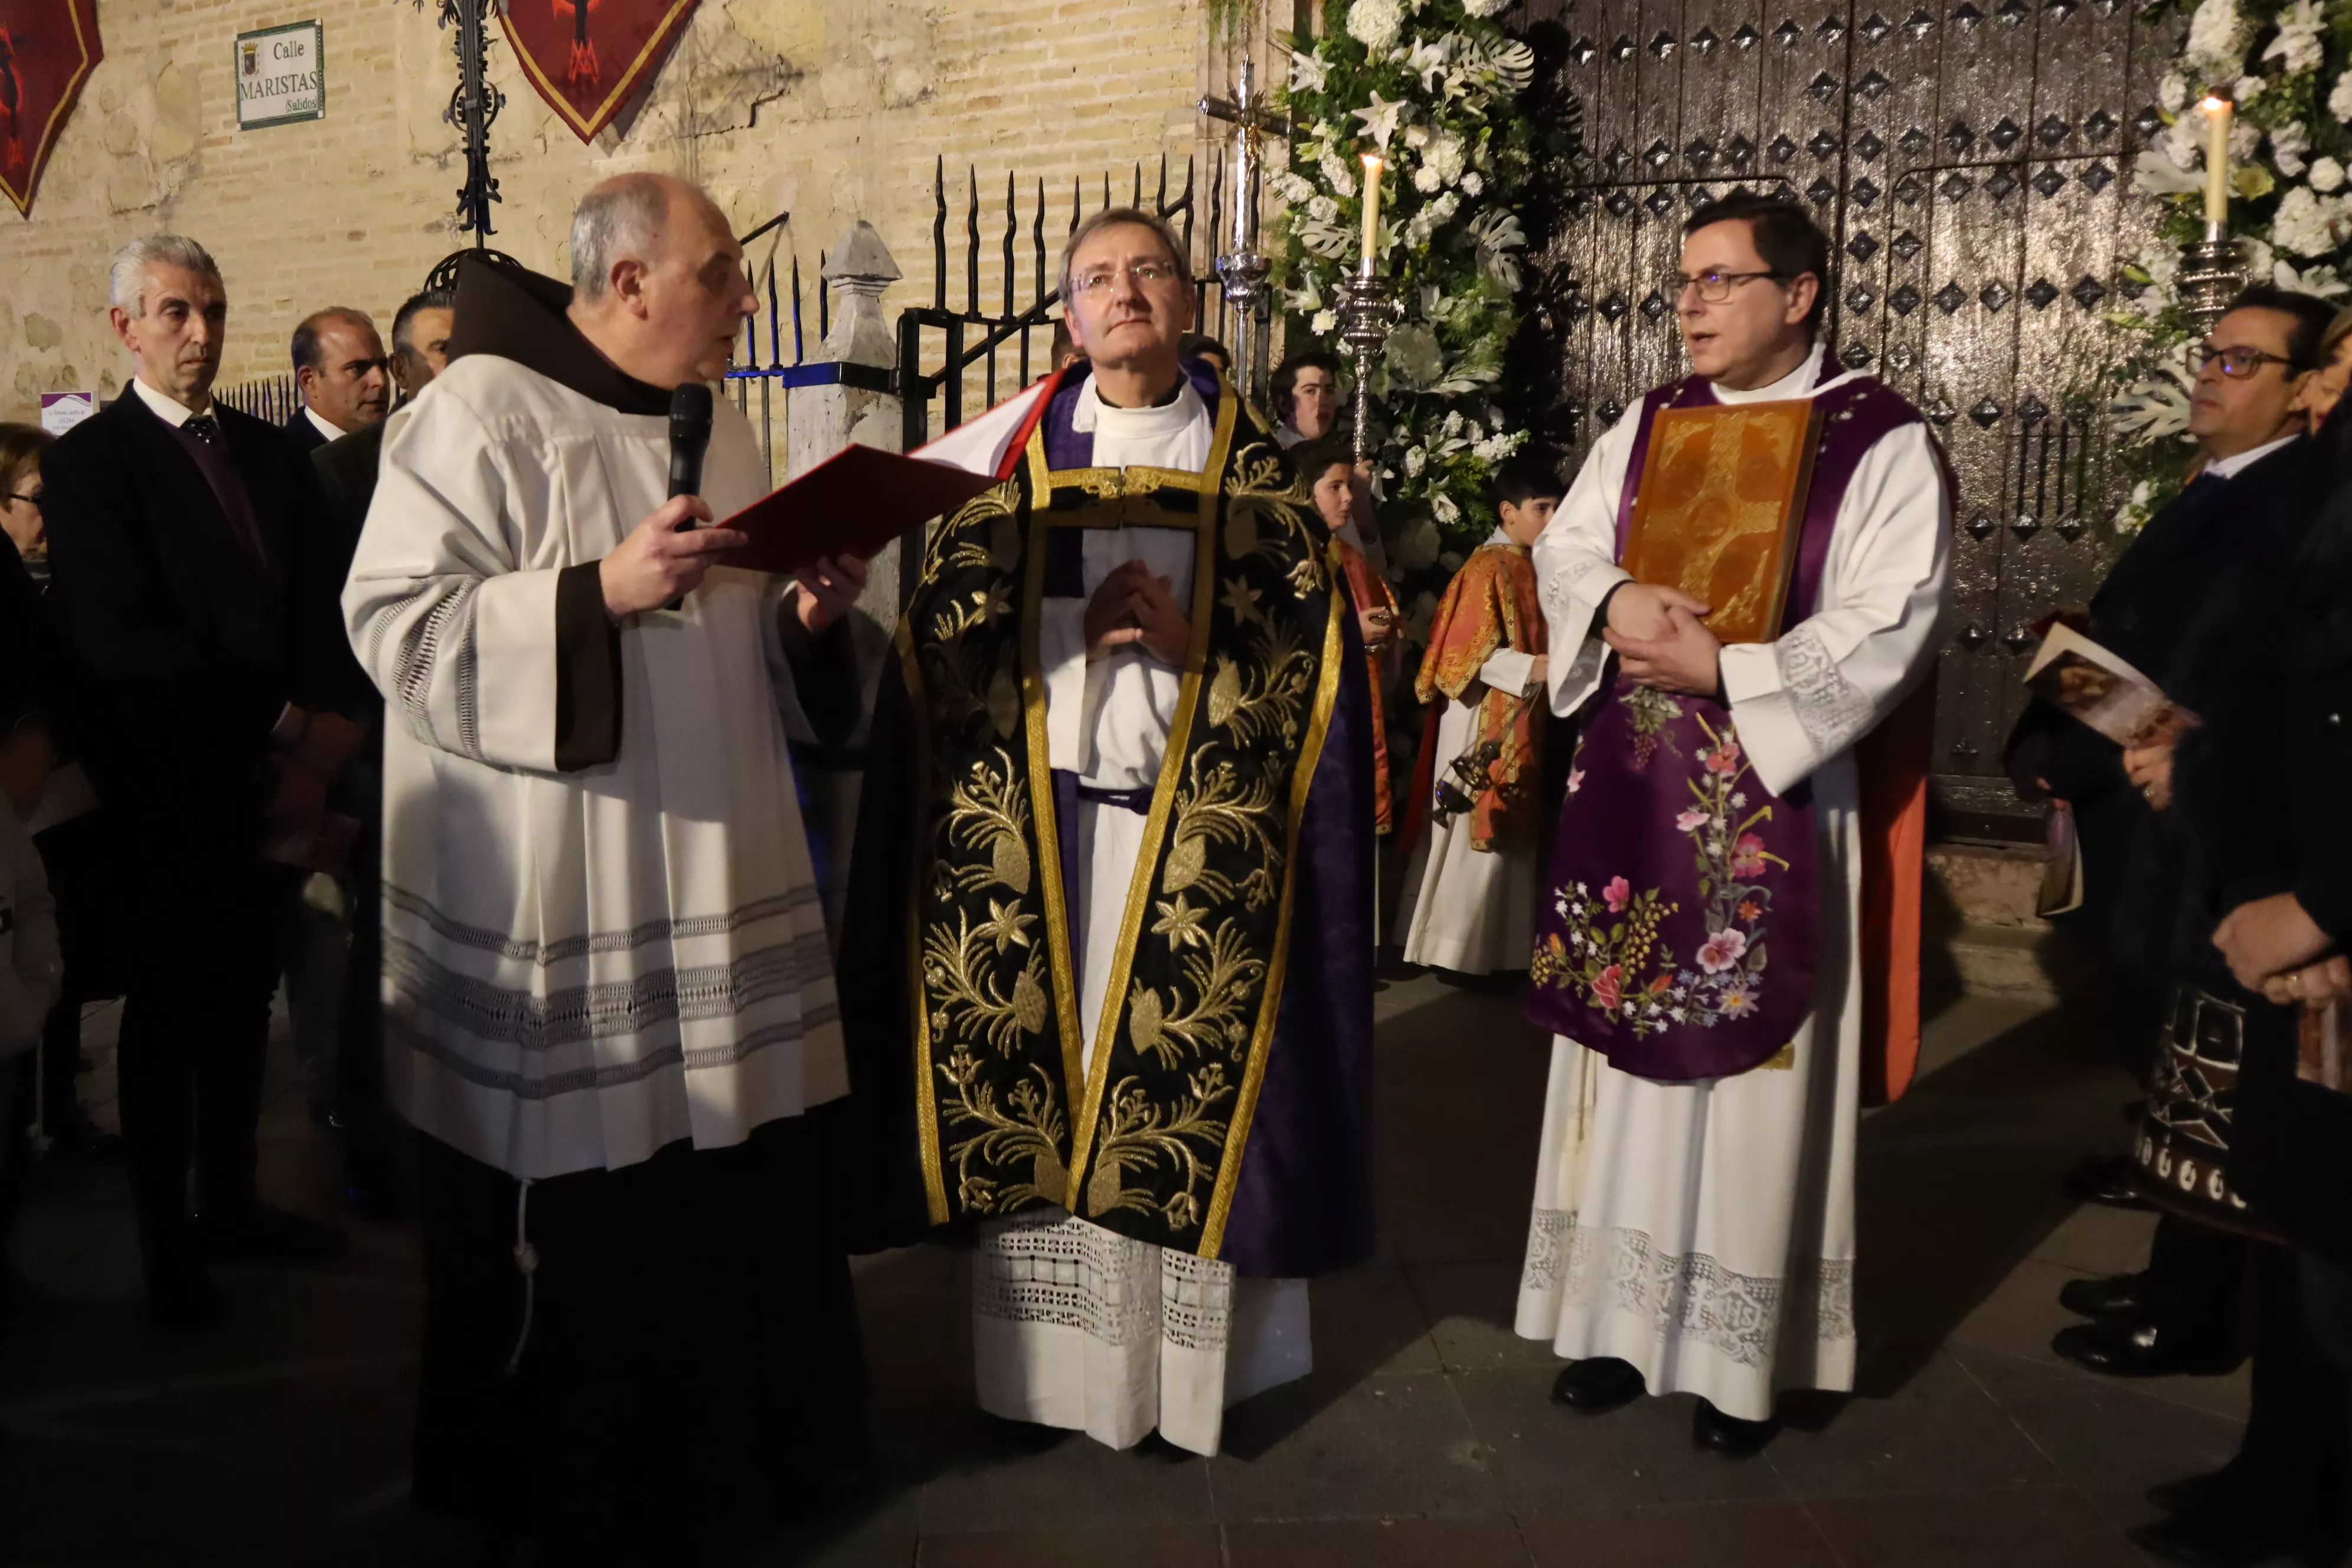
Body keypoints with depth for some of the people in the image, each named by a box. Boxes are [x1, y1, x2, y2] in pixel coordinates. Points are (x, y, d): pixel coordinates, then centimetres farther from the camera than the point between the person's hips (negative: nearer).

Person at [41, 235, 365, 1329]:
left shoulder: (269, 452, 12)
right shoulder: (88, 461, -7)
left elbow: (320, 608, 9)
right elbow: (125, 641, -16)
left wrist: (323, 733, -7)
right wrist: (288, 724, -16)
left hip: (273, 781, 5)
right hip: (170, 788, -5)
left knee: (243, 1002, 14)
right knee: (169, 1015, 6)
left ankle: (232, 1205, 29)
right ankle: (166, 1243, 20)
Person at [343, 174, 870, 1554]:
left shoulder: (716, 424, 14)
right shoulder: (481, 412, -9)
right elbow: (396, 622, -16)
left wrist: (808, 614, -1)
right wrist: (601, 592, -25)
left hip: (715, 880, 7)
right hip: (555, 913, -7)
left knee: (730, 1166, 11)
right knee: (575, 1216, 2)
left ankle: (723, 1433, 31)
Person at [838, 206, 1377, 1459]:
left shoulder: (1251, 464, 7)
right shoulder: (1013, 448, 9)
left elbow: (1309, 647, 2)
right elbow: (942, 626, 4)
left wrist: (1193, 644, -14)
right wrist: (1074, 619, -12)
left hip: (1194, 828, -1)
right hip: (1028, 822, 1)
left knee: (1179, 1071, -1)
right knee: (1028, 1069, 1)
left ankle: (1182, 1363, 13)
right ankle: (1042, 1358, 16)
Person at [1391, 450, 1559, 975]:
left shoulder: (1530, 566, 11)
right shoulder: (1488, 568, -14)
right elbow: (1470, 653, -18)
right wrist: (1535, 669, -24)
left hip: (1521, 720, 9)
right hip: (1483, 722, -9)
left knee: (1510, 831, 12)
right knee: (1477, 833, -3)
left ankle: (1496, 946, 21)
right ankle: (1455, 947, 7)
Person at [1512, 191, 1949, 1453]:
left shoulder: (1883, 445, -5)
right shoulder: (1646, 429, 11)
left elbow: (1885, 628, -13)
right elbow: (1563, 553, 8)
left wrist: (1718, 666, -21)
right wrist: (1620, 606, -14)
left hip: (1776, 810, -5)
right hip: (1633, 800, 5)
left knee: (1750, 1074, 1)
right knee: (1630, 1057, 9)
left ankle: (1741, 1357, 15)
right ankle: (1624, 1316, 22)